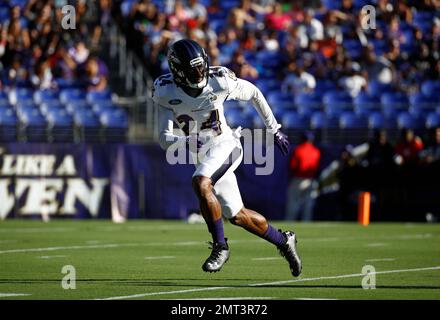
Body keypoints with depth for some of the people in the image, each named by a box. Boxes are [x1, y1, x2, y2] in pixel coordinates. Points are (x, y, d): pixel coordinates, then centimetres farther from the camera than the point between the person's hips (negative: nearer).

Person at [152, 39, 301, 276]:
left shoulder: (219, 81, -17)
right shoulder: (166, 92, -13)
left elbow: (254, 93, 2)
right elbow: (164, 139, -15)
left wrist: (274, 130, 8)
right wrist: (186, 141, -37)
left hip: (224, 145, -4)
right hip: (201, 155, 4)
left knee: (200, 183, -32)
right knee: (237, 216, 9)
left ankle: (220, 246, -19)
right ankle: (283, 241, 31)